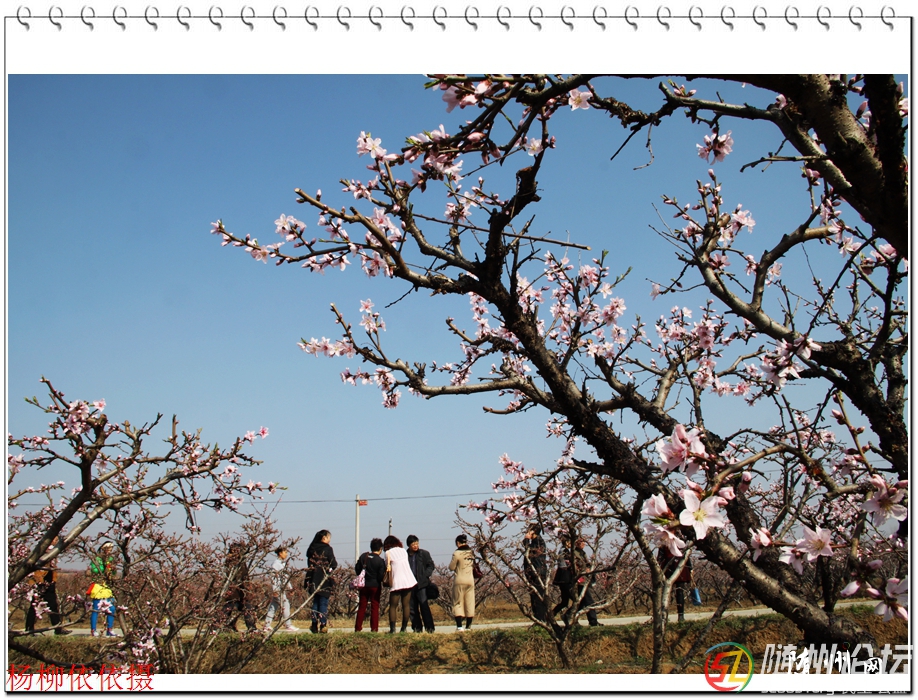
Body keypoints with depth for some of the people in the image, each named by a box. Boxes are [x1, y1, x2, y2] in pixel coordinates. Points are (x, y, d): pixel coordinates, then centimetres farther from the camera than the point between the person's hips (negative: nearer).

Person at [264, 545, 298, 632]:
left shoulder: (283, 563, 17)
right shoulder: (276, 563, -12)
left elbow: (286, 576, 23)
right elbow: (273, 577, -16)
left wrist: (289, 587, 21)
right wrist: (275, 589, -20)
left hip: (283, 588, 9)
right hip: (278, 589, -9)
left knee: (273, 606, 9)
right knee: (285, 605, -9)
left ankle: (267, 625, 12)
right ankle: (288, 625, -5)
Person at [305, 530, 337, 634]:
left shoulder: (312, 549, 6)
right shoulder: (327, 549, -11)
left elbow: (309, 563, 10)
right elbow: (333, 564, -12)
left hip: (313, 581, 5)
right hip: (325, 580, -5)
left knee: (315, 602, 13)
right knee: (323, 603, 0)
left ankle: (314, 625, 12)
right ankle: (322, 626, -2)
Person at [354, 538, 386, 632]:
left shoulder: (363, 556, -1)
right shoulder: (380, 561, -13)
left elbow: (357, 569, 4)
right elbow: (381, 576, -14)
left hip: (364, 585, 3)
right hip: (375, 586, -3)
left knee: (362, 606, 10)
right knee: (375, 607, 5)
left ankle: (358, 628, 10)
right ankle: (374, 628, 1)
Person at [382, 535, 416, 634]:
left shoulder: (388, 553, -2)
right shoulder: (403, 551, 10)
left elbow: (387, 568, 4)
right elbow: (405, 563, 11)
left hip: (396, 582, -4)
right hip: (409, 580, 4)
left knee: (393, 606, 0)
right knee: (406, 605, 8)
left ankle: (392, 628, -10)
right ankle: (404, 627, 7)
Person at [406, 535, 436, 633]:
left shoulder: (424, 553, 5)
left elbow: (431, 565, 7)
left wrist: (425, 575, -7)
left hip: (421, 584, -3)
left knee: (424, 605, -9)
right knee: (412, 608, 5)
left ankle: (430, 628, -6)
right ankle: (417, 628, 12)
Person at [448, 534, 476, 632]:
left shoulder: (457, 553, -11)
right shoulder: (472, 553, 4)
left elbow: (451, 568, -6)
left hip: (460, 581, -5)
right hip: (470, 580, 5)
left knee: (458, 603, 1)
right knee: (470, 604, 9)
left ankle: (459, 626, -8)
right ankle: (468, 626, 11)